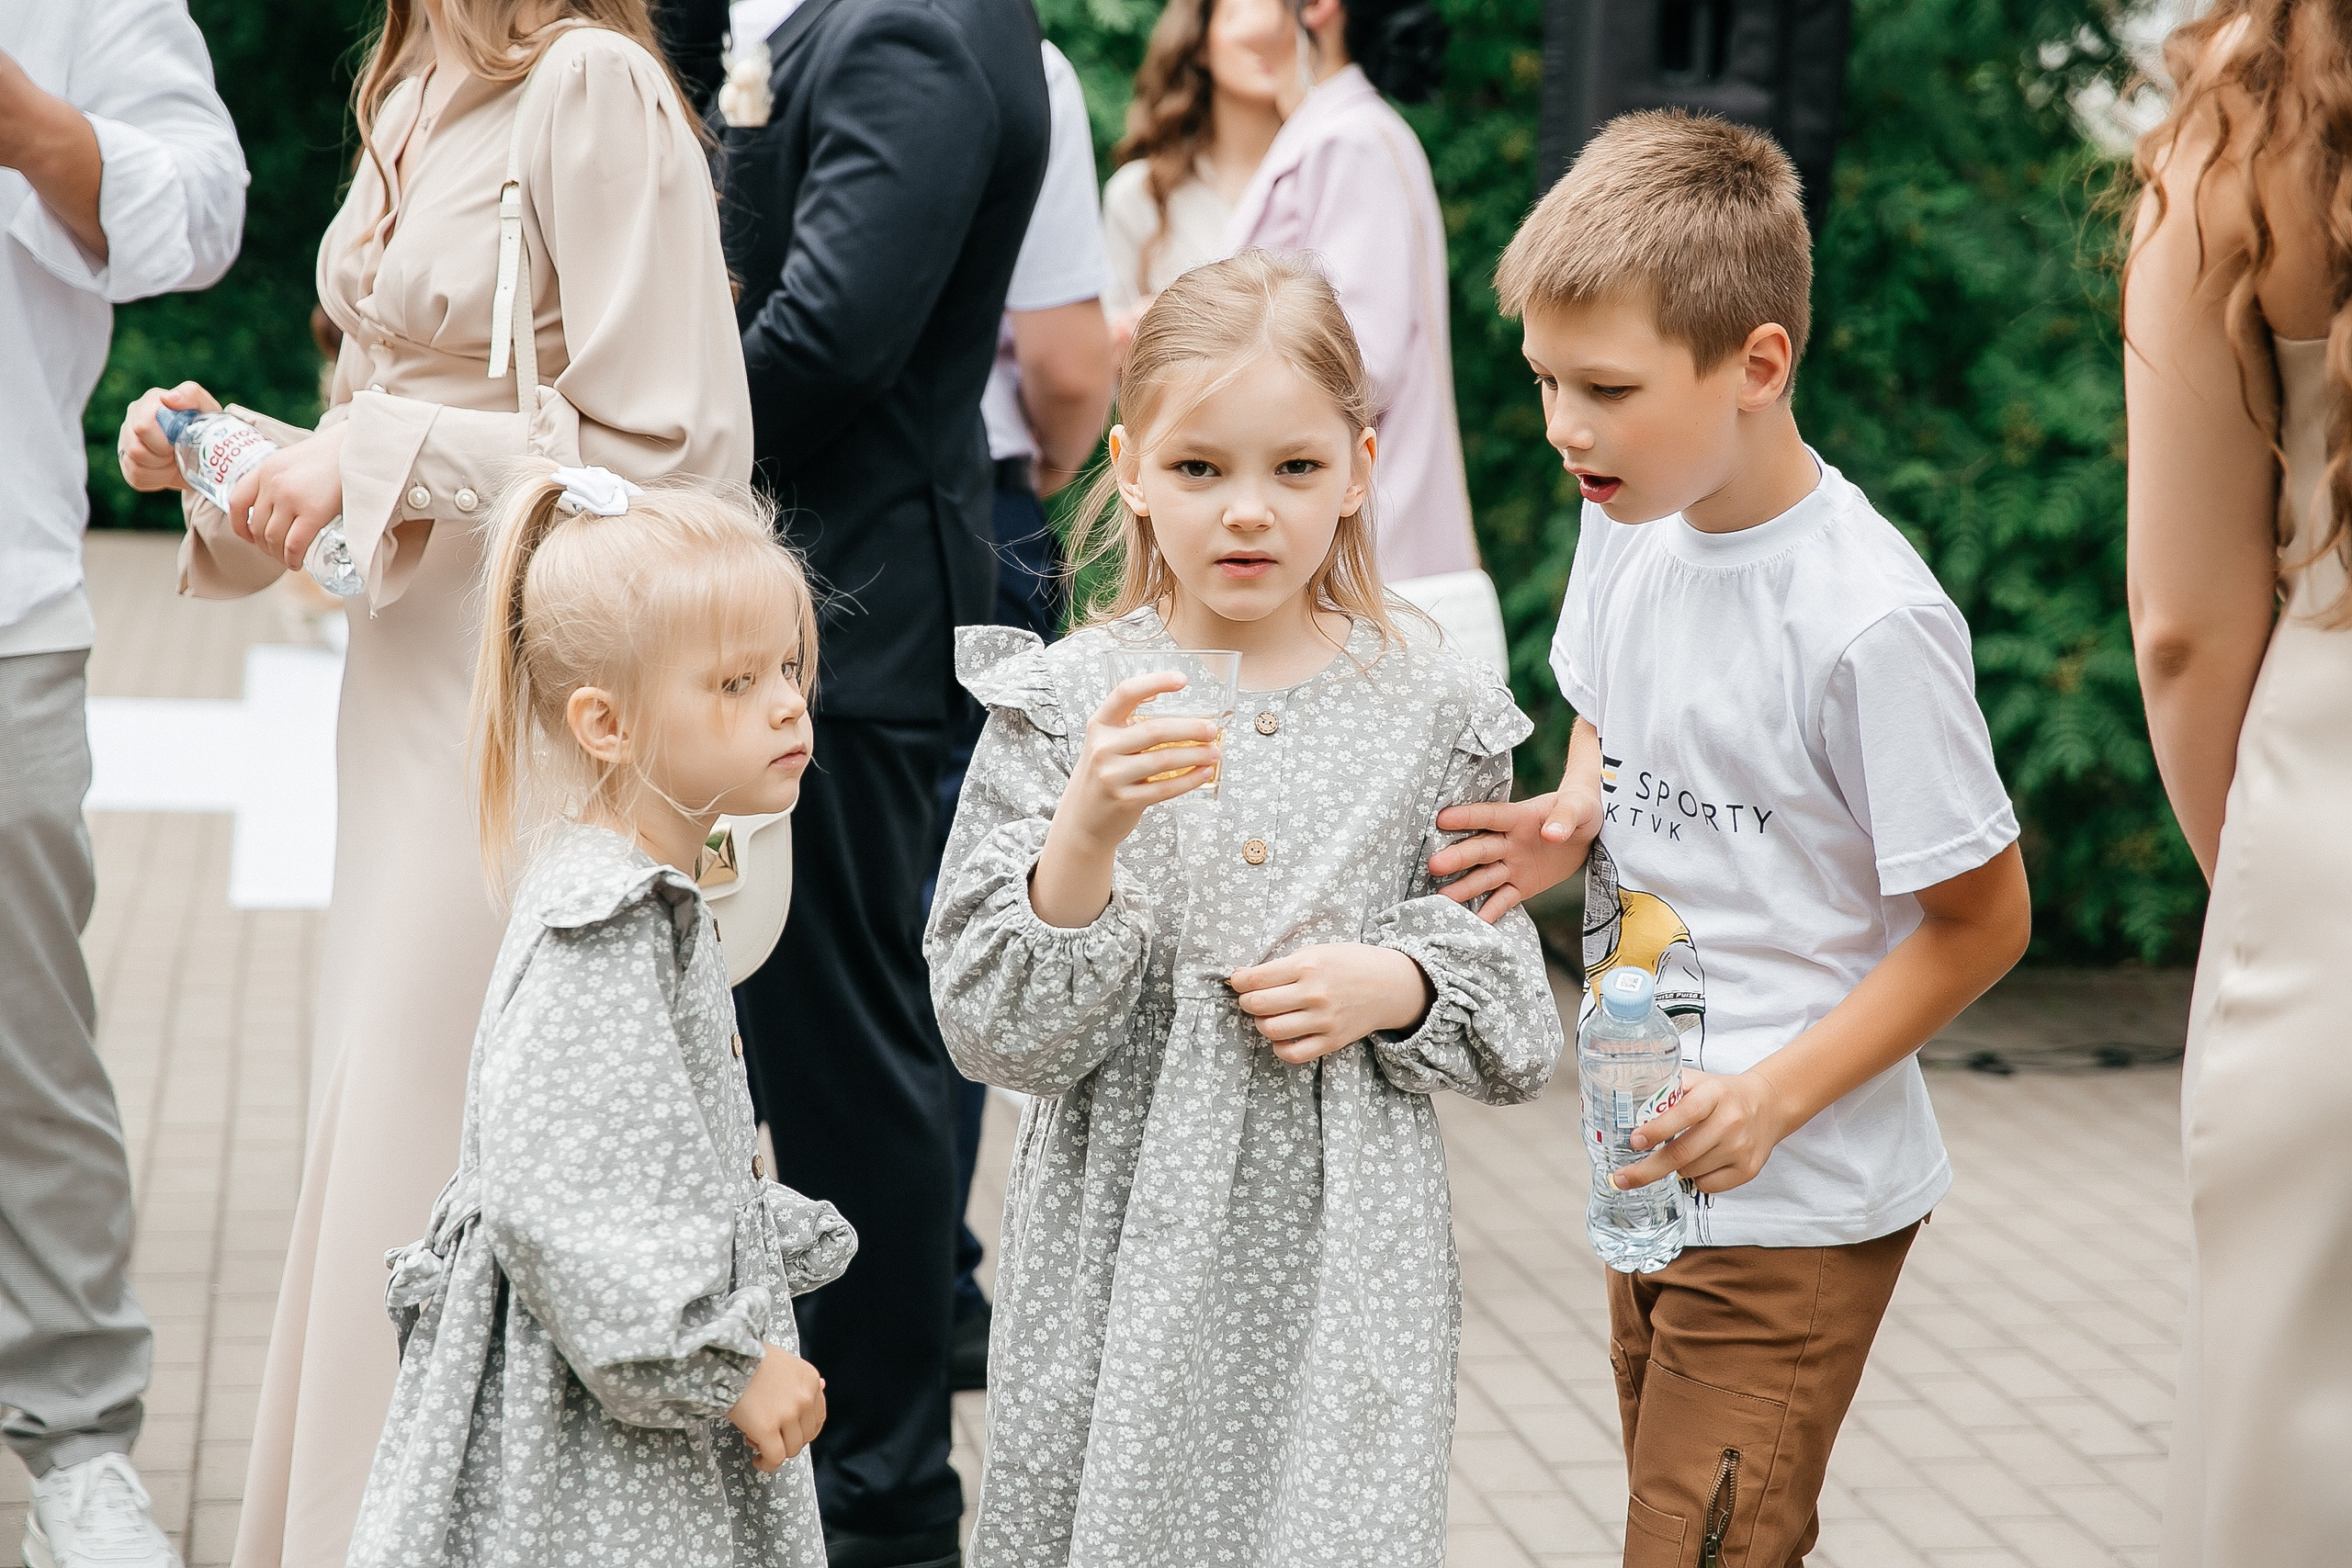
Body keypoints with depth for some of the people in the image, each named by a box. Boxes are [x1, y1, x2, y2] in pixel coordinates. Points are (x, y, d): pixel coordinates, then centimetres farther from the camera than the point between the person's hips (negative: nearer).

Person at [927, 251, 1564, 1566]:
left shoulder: (1434, 712, 2)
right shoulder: (1066, 705, -3)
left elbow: (1516, 1029, 10)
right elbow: (998, 1033, -7)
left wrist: (1396, 986, -10)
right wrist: (1089, 830, -20)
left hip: (1344, 1257, 1)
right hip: (1128, 1249, 0)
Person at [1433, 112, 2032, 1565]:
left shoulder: (1868, 618, -23)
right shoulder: (1626, 525, -1)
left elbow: (1982, 917, -15)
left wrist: (1775, 1098, -21)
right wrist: (1571, 822, -3)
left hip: (1799, 1200, -8)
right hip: (1649, 1168, 8)